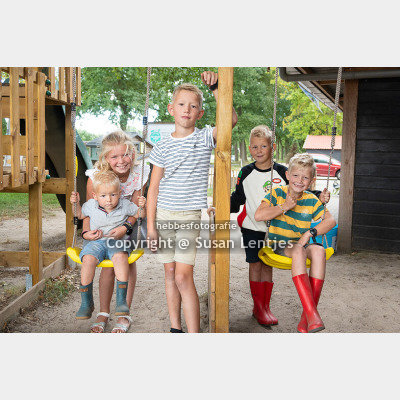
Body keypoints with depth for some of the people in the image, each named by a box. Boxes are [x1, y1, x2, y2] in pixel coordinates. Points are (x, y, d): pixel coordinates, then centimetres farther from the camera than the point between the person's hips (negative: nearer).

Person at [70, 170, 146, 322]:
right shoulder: (91, 205, 3)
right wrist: (76, 203, 4)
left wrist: (142, 207, -11)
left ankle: (121, 301, -30)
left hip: (119, 242, -1)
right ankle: (86, 303, -15)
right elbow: (80, 215, 22)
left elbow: (138, 214, 10)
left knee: (120, 257, -36)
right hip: (97, 242, 2)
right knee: (88, 259, -30)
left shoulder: (124, 205, -2)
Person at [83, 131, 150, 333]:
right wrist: (86, 231, -38)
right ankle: (103, 313, 11)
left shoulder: (139, 173, -24)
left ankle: (124, 314, 6)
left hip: (128, 221, 1)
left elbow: (135, 207, -20)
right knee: (108, 265, -8)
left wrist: (125, 227, -38)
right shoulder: (96, 176, -26)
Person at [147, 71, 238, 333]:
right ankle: (175, 328, 25)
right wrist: (150, 225, 1)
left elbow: (231, 119, -19)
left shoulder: (204, 138, -1)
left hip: (190, 216, -3)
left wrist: (216, 87, -22)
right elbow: (154, 187, 5)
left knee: (183, 276, -10)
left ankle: (194, 334, -1)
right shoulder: (163, 146, 4)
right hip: (164, 215, 3)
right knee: (170, 272, 10)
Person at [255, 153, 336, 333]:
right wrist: (284, 207, -13)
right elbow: (258, 215, -12)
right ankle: (312, 313, -41)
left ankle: (306, 316, -29)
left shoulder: (311, 200, 6)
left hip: (302, 243, 3)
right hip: (279, 244, -3)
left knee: (319, 250, -30)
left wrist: (310, 233, -16)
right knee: (298, 251, -36)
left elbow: (330, 220, -2)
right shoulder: (277, 193, 0)